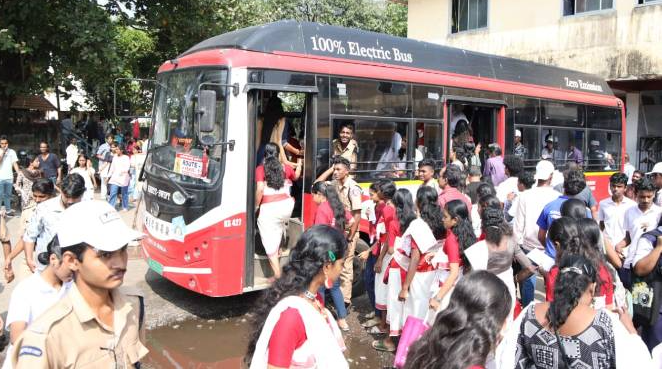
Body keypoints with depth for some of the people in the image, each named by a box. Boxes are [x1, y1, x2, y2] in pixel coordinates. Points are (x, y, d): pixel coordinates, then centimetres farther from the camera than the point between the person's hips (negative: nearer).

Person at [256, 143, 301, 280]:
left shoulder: (260, 169, -2)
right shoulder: (285, 168, 9)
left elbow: (260, 189, -13)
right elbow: (296, 176, 30)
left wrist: (256, 206, 0)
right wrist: (299, 165, 48)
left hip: (269, 208, -4)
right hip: (286, 205, 4)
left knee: (270, 243, 1)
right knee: (279, 224, 39)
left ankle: (277, 275, 0)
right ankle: (278, 249, 44)